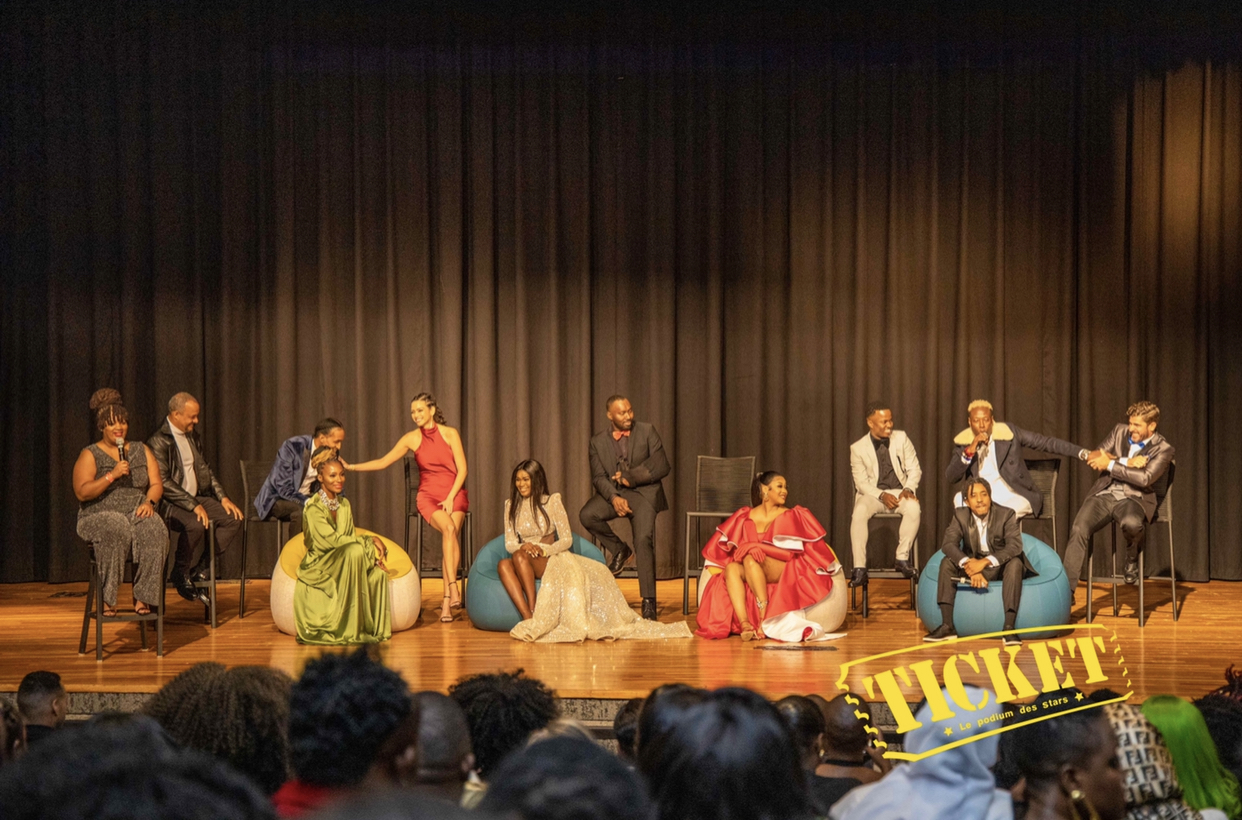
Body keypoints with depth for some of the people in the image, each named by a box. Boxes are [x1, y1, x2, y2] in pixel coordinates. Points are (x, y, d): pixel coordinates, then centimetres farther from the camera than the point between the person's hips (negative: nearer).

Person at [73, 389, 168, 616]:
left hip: (137, 512, 3)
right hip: (100, 516, -3)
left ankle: (143, 597, -27)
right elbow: (82, 493, -7)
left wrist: (149, 502, -11)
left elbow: (156, 484, 11)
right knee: (115, 532, -39)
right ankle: (108, 598, -31)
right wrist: (112, 475, -15)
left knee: (154, 532, -32)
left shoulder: (141, 451, 16)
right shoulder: (90, 455, 4)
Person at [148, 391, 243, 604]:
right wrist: (193, 506, -24)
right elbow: (162, 483, -20)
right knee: (196, 524, -35)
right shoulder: (158, 441, -13)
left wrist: (223, 498, 5)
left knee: (233, 517, -11)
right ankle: (180, 574, -12)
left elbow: (205, 470, 20)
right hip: (170, 504, -8)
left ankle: (203, 568, -5)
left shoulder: (193, 437, 14)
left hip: (196, 497, 9)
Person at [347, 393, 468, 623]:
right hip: (428, 496, 0)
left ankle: (446, 599, -31)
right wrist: (351, 467, 1)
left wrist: (450, 498, -11)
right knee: (449, 528, -31)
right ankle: (453, 589, -39)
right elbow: (383, 462, 8)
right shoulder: (412, 439, 5)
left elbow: (462, 469, -1)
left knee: (451, 531, -29)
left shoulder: (450, 434, 1)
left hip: (454, 494, 0)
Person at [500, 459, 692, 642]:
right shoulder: (511, 506, 10)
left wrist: (544, 550, -21)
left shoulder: (552, 502, 0)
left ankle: (533, 620, -37)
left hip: (552, 558, -3)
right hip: (524, 565, 3)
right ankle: (528, 618, -41)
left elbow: (567, 540, -3)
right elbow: (509, 543, 4)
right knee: (503, 565, -31)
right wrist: (524, 546, -19)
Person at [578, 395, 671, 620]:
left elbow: (661, 466, -3)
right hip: (613, 492, 3)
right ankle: (619, 550, 2)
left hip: (643, 492, -3)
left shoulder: (647, 431, 3)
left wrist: (630, 477, -11)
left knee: (644, 540, -23)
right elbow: (598, 477, -2)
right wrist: (614, 498, -21)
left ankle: (648, 601, -19)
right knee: (587, 515, -26)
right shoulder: (598, 442, 7)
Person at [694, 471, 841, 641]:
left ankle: (765, 618, -41)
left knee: (751, 557, -31)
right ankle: (745, 624, -46)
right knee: (731, 568, -29)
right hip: (751, 575, 3)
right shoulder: (746, 517, 11)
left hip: (785, 572, -3)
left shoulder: (791, 517, 6)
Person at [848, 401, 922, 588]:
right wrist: (881, 495, -21)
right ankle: (859, 568, -31)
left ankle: (902, 558, -21)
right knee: (859, 512, -35)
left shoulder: (901, 438, 4)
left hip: (900, 491, 1)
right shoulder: (858, 448, -1)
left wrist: (909, 489, -15)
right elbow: (861, 483, -3)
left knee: (914, 508, -34)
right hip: (873, 494, -1)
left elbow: (914, 469, 5)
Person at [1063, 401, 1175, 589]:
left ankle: (1132, 560, -4)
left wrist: (1111, 464, -14)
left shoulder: (1163, 449, 0)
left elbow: (1145, 478, -15)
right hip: (1104, 494, 3)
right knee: (1078, 529, -23)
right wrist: (1126, 462, -8)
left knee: (1131, 523, -39)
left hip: (1133, 498, -3)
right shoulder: (1120, 431, 13)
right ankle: (1067, 588, -20)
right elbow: (1094, 457, 4)